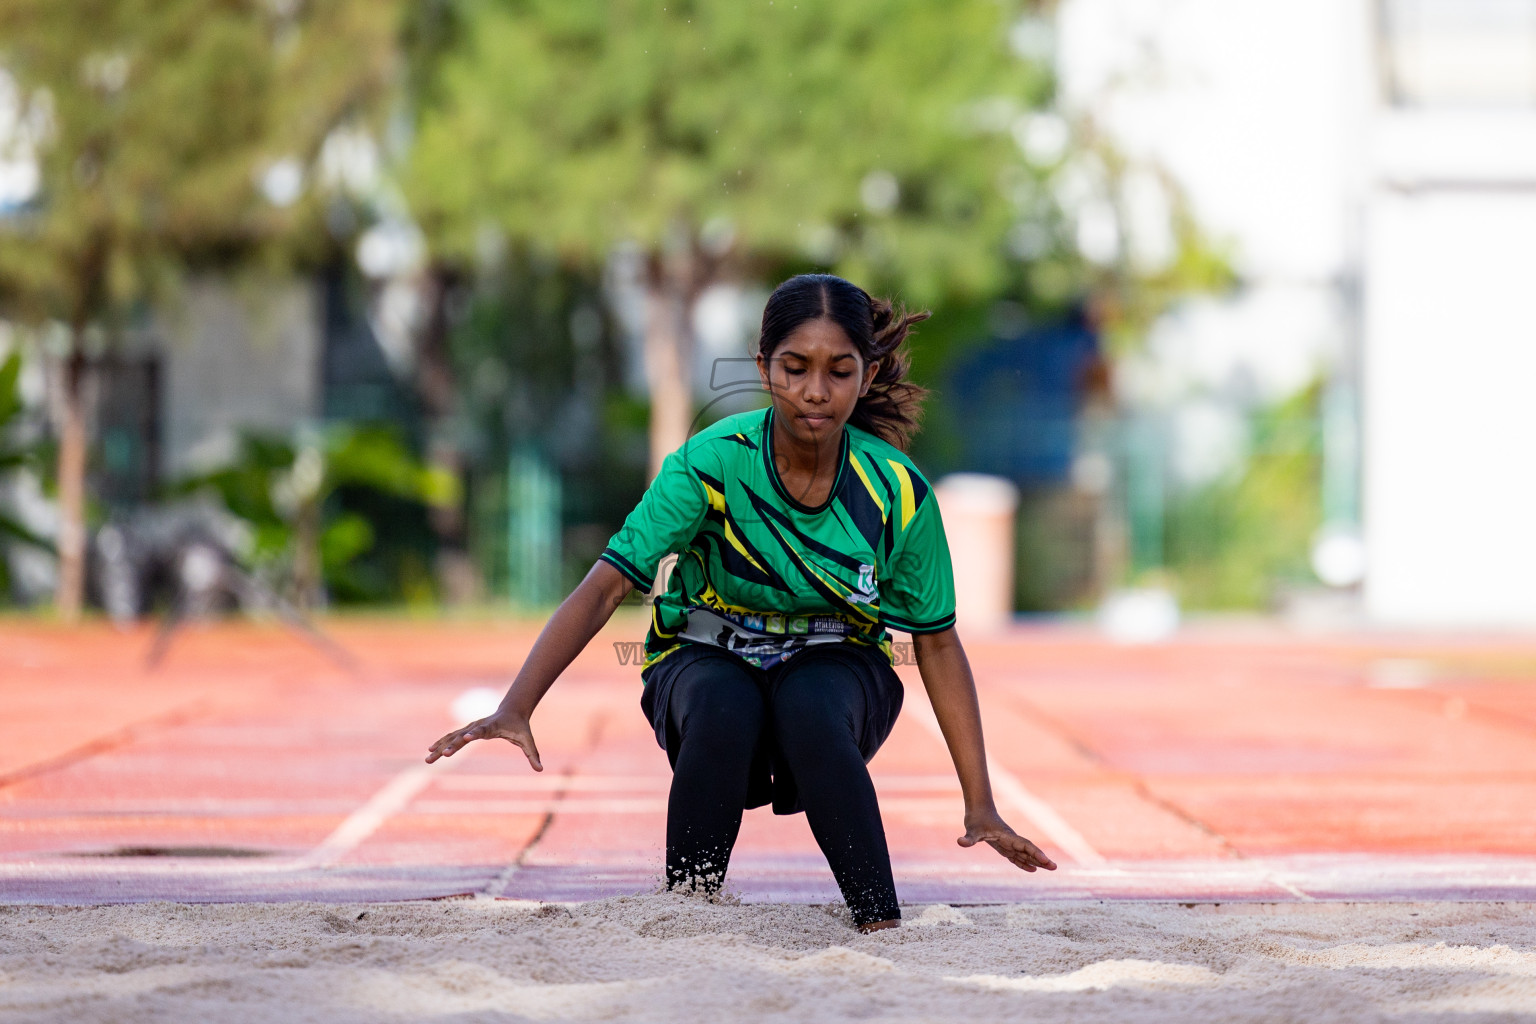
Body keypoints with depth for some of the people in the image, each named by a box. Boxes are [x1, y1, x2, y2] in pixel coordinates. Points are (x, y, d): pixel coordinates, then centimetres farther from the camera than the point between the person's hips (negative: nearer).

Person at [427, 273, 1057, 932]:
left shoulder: (897, 491, -15)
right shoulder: (714, 462, -21)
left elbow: (937, 641, -5)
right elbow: (605, 586, -25)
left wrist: (981, 805, -8)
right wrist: (515, 709, -38)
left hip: (834, 663, 1)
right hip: (707, 659, 0)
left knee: (811, 709, -36)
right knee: (723, 709, -36)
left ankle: (884, 930, -32)